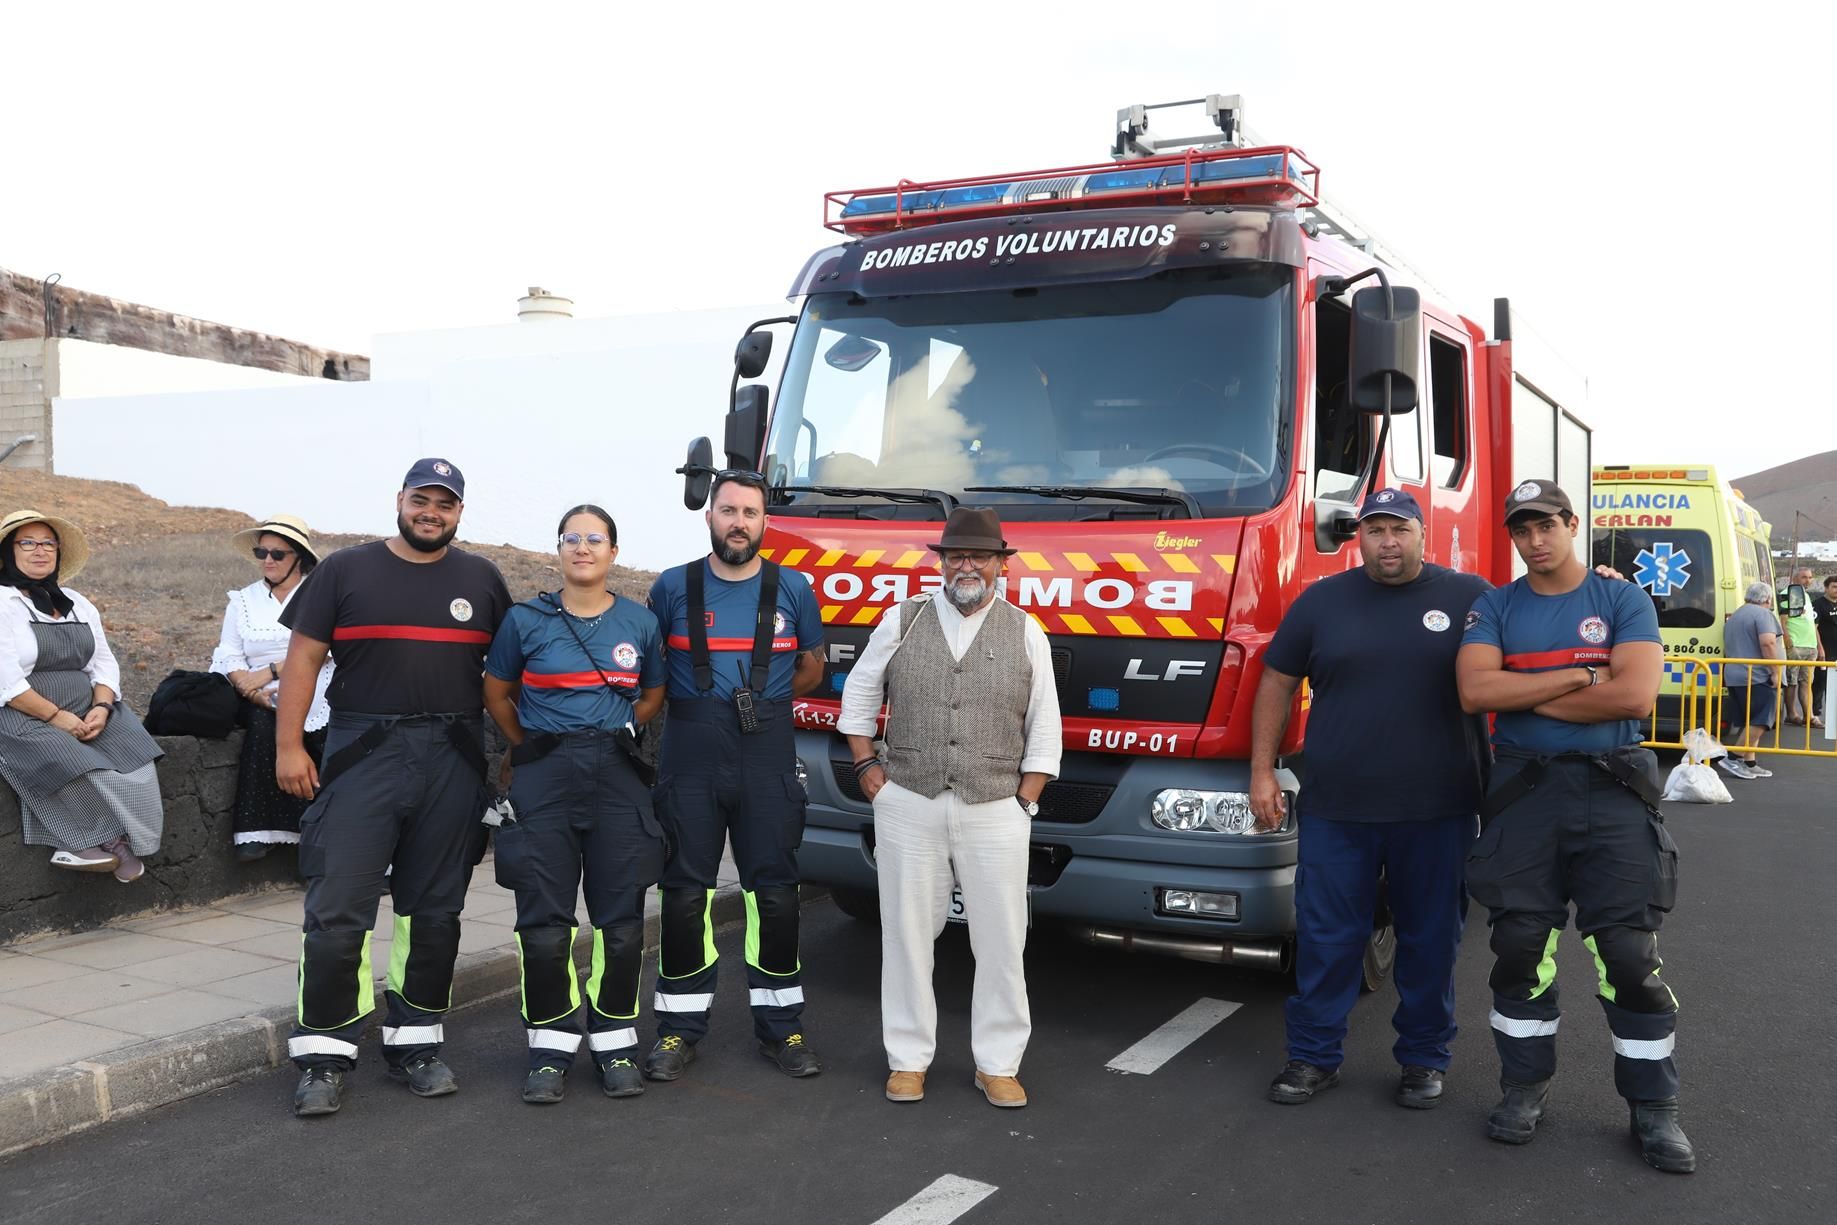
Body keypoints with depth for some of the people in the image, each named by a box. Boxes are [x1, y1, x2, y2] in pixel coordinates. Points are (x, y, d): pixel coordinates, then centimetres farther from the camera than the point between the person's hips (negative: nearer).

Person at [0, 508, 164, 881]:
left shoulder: (78, 604, 16)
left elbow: (104, 664, 12)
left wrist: (101, 708, -8)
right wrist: (57, 717, -18)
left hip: (85, 713, 6)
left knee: (135, 763, -21)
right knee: (83, 774, -31)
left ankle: (95, 845, -16)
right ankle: (111, 843, -11)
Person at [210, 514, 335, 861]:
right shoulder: (243, 600, 17)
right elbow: (229, 656, 7)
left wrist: (270, 671, -15)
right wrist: (251, 690, -13)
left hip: (316, 699, -2)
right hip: (264, 702, 2)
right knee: (262, 722, -31)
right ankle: (257, 830, -26)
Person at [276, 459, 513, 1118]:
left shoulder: (481, 579, 11)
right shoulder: (347, 570, 5)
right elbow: (304, 656, 3)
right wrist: (289, 744, -4)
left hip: (453, 763, 3)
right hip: (363, 754, -2)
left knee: (435, 910, 9)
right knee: (337, 909, -6)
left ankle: (415, 1041, 21)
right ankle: (324, 1054, 6)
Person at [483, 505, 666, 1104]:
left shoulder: (640, 622, 6)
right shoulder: (526, 620, 2)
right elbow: (496, 692, 15)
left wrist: (614, 736, 10)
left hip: (617, 778, 1)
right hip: (544, 779, -1)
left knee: (621, 919, 2)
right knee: (544, 921, -1)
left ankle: (615, 1042, 15)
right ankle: (551, 1045, 13)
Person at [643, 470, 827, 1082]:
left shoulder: (793, 589, 5)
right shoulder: (673, 587, 4)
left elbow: (811, 668, 17)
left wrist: (763, 702, 8)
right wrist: (696, 705, 4)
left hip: (768, 762, 0)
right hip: (690, 761, 0)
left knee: (774, 894, 4)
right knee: (684, 894, 4)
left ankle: (781, 1026, 16)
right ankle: (679, 1029, 15)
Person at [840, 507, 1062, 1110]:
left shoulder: (1026, 632, 6)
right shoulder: (902, 621, 6)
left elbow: (1045, 727, 7)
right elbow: (859, 694, 14)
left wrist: (1026, 799, 1)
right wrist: (867, 767, 5)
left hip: (996, 812, 0)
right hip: (908, 807, 0)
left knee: (1001, 941, 3)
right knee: (907, 933, 6)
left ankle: (998, 1064, 18)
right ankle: (908, 1058, 21)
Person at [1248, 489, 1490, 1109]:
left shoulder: (1469, 596, 4)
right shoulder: (1322, 601, 7)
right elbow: (1277, 683, 10)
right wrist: (1262, 770, 4)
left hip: (1437, 809, 0)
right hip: (1336, 808, 1)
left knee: (1431, 939, 10)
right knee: (1326, 937, 6)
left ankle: (1424, 1059, 26)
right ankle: (1313, 1056, 19)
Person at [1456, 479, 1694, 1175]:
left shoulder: (1623, 602, 3)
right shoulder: (1494, 609, 6)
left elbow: (1635, 695, -13)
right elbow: (1475, 692, -10)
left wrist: (1525, 695, -9)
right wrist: (1580, 677, -12)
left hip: (1611, 789, -1)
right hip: (1523, 790, 1)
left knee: (1631, 953, -2)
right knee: (1519, 946, 3)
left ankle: (1654, 1109, 11)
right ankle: (1525, 1087, 19)